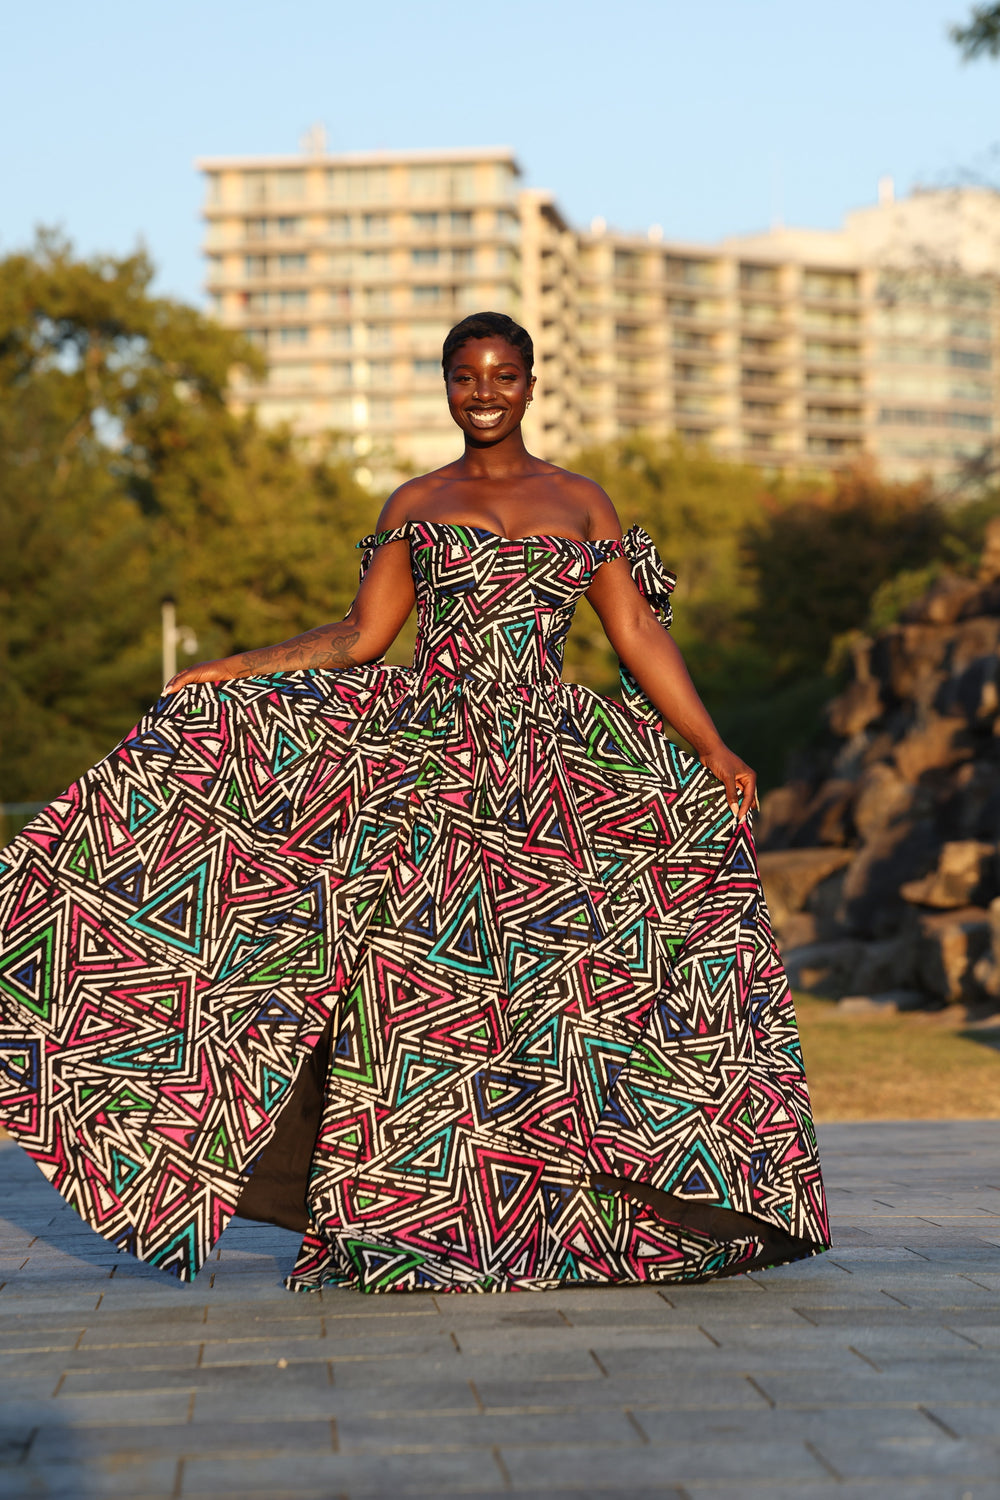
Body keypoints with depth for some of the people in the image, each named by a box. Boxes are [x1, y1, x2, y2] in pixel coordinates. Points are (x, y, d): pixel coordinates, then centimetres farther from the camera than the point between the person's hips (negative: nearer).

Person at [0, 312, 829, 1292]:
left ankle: (551, 1218, 6)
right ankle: (401, 1223, 0)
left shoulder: (581, 502, 12)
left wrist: (711, 749, 2)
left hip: (542, 763, 0)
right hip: (422, 752, 0)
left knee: (543, 981, -3)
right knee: (416, 980, -6)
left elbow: (640, 636, 9)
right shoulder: (416, 505, 13)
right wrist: (229, 673, 2)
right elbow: (358, 638, 10)